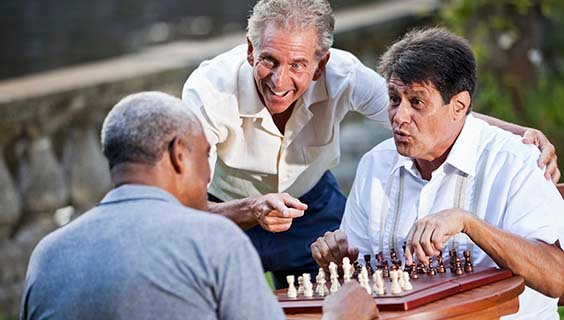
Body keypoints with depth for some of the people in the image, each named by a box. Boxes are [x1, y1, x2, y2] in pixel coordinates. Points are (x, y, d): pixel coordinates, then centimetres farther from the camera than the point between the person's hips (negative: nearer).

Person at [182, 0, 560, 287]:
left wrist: (519, 134, -40)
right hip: (228, 213, -2)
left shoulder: (341, 75, -26)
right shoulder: (209, 91, -33)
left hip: (311, 206, 3)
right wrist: (252, 212, -55)